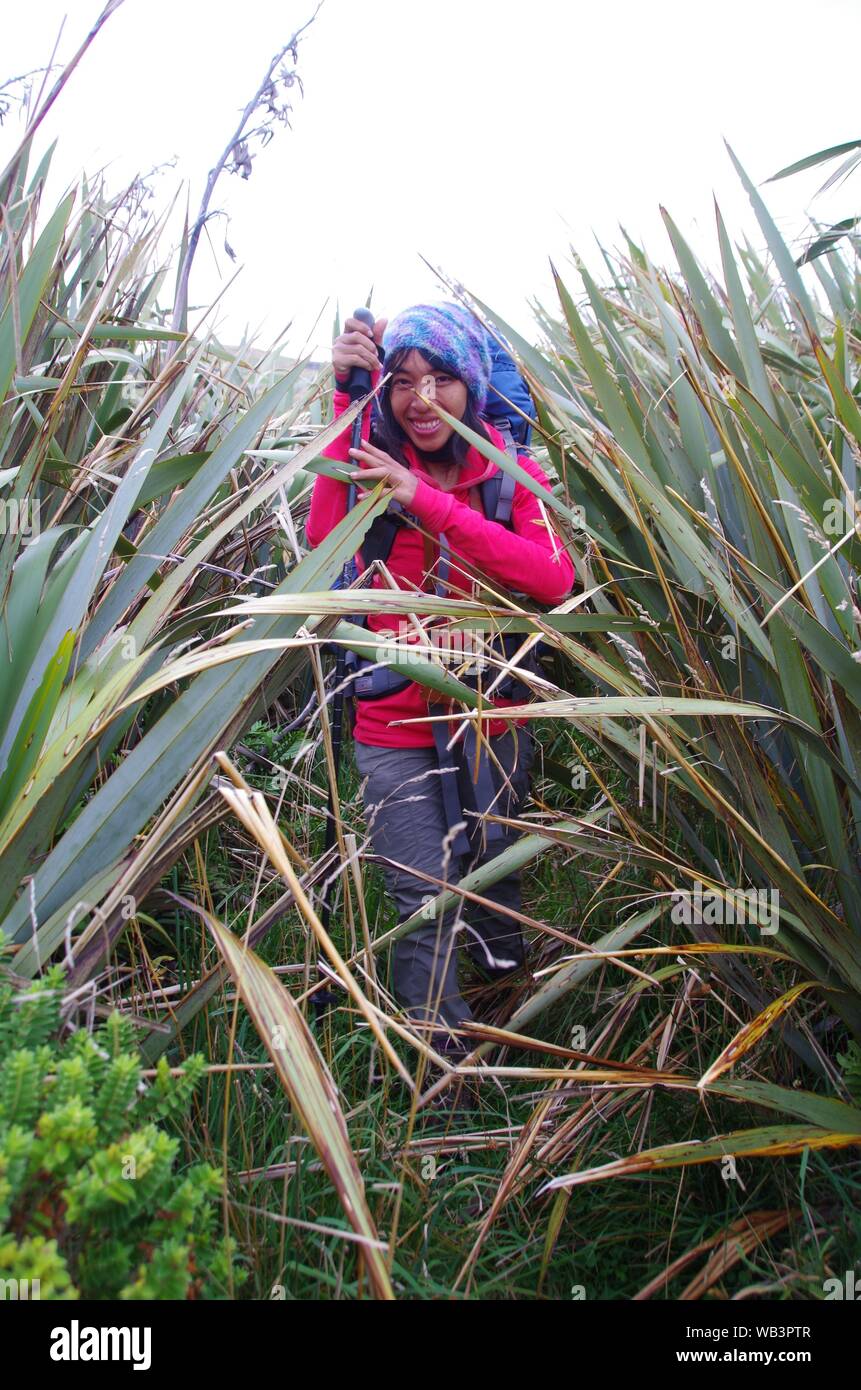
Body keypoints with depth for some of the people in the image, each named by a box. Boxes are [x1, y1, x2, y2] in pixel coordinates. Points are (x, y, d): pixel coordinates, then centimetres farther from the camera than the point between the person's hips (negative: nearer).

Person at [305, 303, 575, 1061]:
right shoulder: (373, 460, -2)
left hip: (494, 718, 1)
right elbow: (325, 542, -23)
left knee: (495, 881, 18)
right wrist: (347, 401, -23)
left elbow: (553, 577, -22)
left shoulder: (509, 472, -2)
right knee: (425, 905, -3)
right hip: (395, 723, -1)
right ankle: (443, 1062, 19)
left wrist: (426, 500, -28)